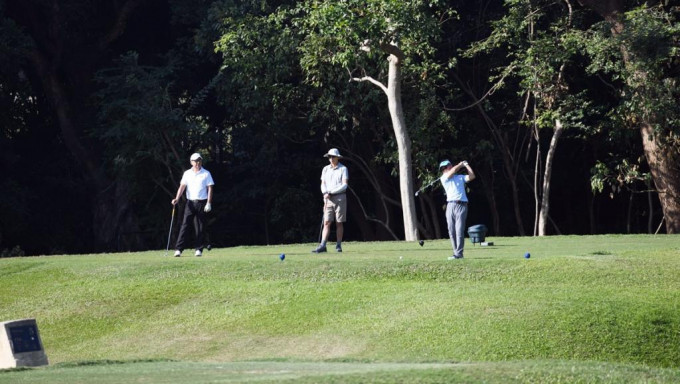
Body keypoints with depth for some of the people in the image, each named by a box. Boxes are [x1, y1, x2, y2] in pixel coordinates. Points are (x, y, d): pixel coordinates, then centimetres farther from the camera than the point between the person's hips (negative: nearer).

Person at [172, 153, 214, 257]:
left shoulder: (206, 174, 3)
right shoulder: (187, 173, 8)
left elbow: (210, 188, 1)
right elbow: (182, 186, 1)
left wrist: (209, 203, -8)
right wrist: (177, 198, -14)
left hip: (201, 202, -1)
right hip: (190, 202, 1)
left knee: (200, 227, 1)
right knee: (184, 224, -7)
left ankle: (199, 249, 8)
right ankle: (178, 249, -11)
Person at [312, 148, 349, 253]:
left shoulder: (343, 169, -1)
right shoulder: (325, 169, 12)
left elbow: (344, 185, -9)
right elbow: (323, 184, 11)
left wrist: (331, 192, -14)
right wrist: (325, 193, -9)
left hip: (340, 197, -3)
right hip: (328, 199, 3)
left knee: (339, 223, 0)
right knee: (326, 222, -5)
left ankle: (338, 245, 5)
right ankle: (322, 245, -12)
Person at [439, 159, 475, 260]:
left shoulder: (460, 177, 20)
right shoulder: (444, 178, 11)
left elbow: (472, 176, 7)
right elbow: (453, 171, -4)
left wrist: (466, 165, 14)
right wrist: (461, 164, 12)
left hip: (461, 205, -1)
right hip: (450, 205, 1)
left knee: (459, 231, -10)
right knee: (452, 231, 0)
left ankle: (458, 253, -13)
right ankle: (456, 252, 7)